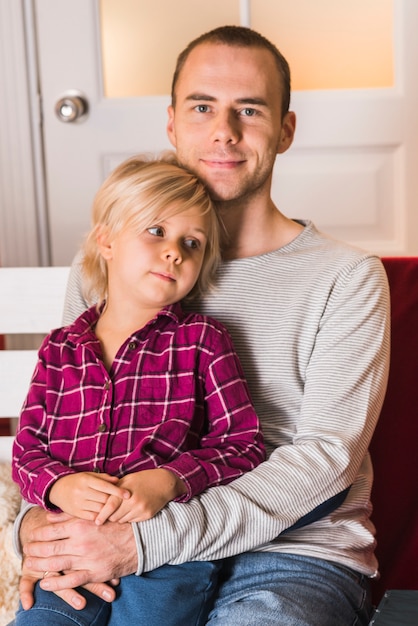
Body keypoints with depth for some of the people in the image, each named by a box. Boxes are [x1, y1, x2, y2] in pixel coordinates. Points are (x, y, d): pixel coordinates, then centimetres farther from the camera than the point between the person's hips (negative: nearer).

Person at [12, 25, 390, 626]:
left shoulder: (346, 277, -2)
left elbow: (327, 453, -11)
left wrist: (148, 540, -22)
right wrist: (35, 520, -12)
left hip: (297, 552, -1)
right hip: (130, 543, 2)